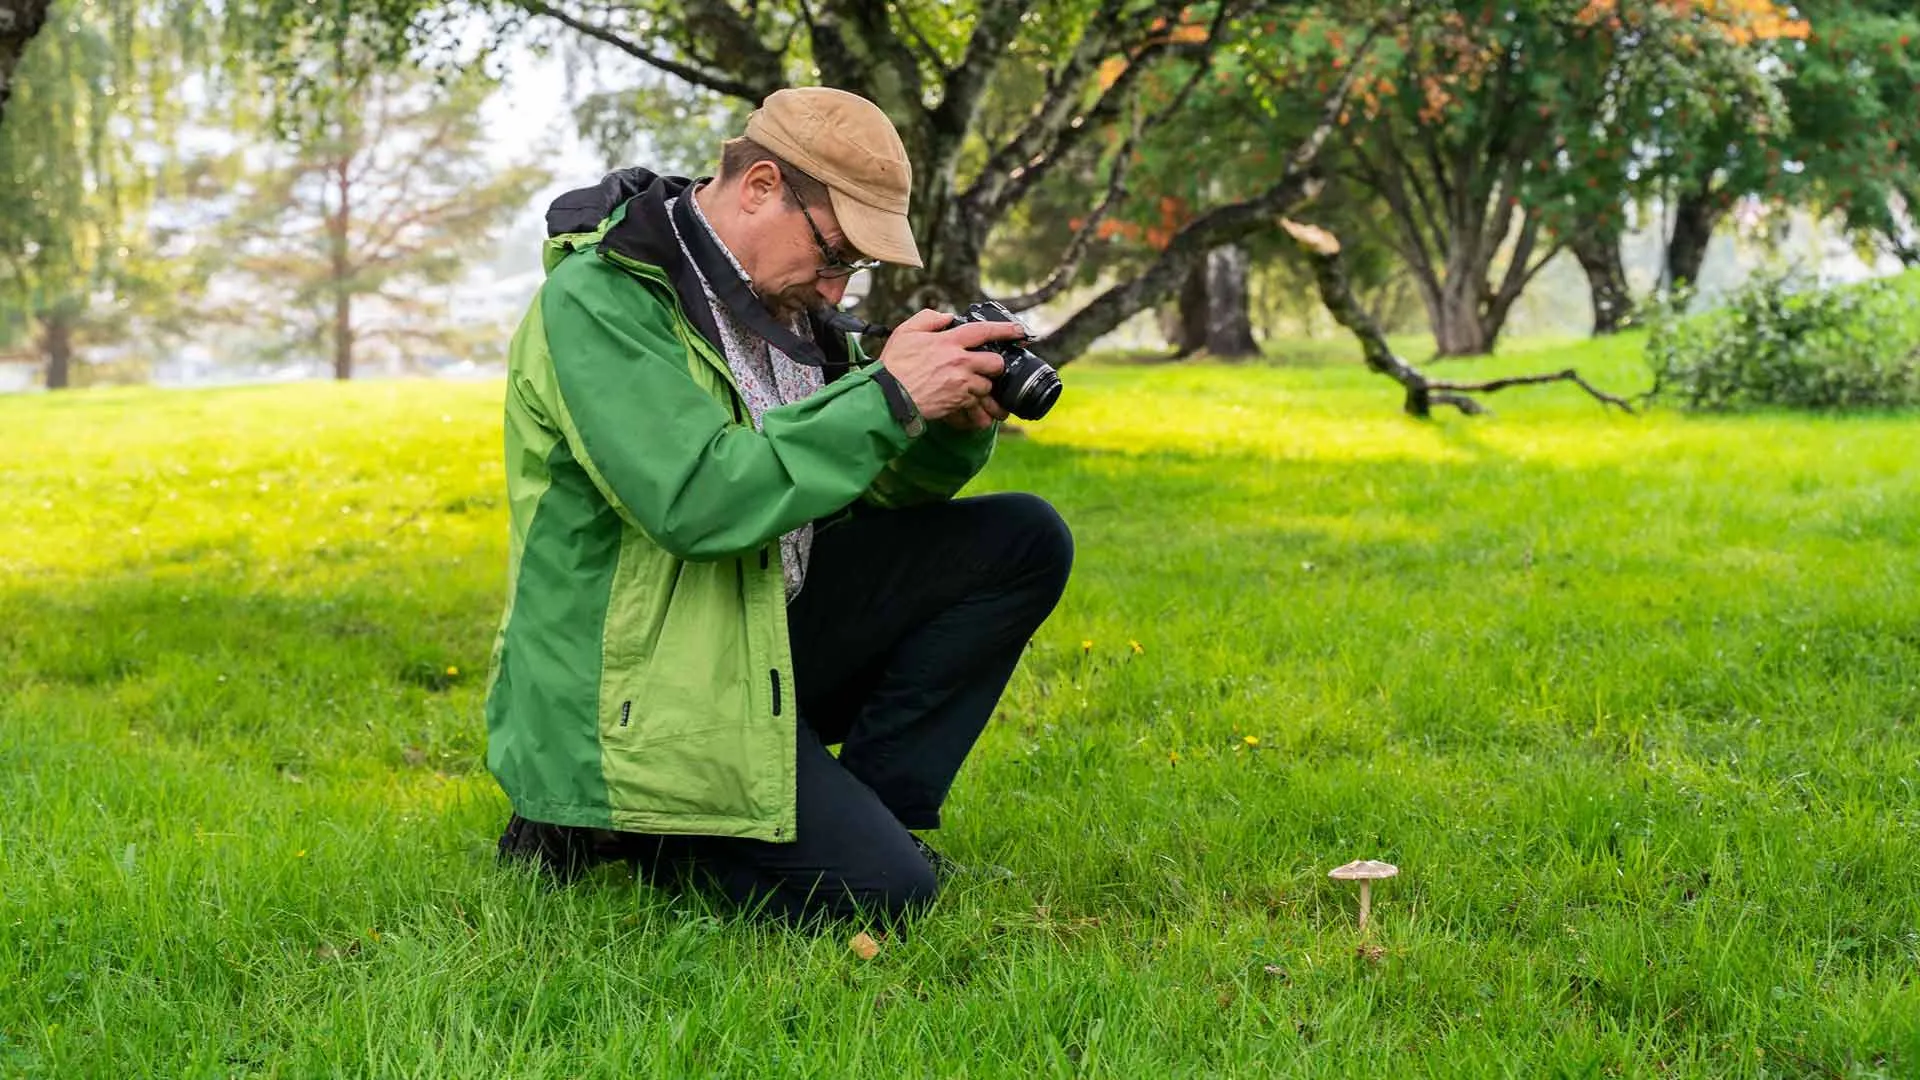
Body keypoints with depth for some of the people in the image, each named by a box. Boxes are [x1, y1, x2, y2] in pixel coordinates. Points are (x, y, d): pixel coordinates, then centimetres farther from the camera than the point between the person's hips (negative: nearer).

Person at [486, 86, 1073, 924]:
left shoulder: (768, 297, 9)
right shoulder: (597, 299, -17)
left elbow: (876, 495, 13)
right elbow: (697, 502, -31)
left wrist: (956, 430, -9)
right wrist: (887, 396, -26)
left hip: (766, 635, 8)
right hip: (631, 694, -8)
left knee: (1022, 541, 0)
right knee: (879, 890, -20)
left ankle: (867, 807, 2)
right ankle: (601, 829, 1)